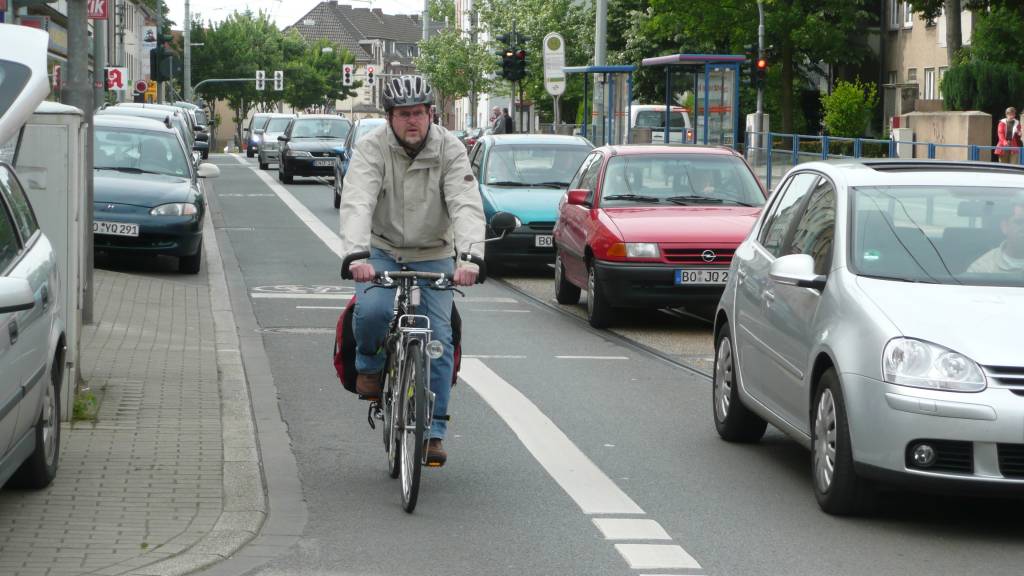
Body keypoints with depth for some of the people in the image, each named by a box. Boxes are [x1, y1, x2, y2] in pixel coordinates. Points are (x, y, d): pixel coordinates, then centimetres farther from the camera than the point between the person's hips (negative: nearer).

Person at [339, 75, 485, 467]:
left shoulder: (450, 149, -12)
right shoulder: (371, 149, -15)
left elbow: (467, 206, -23)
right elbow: (356, 205, -29)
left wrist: (469, 257, -41)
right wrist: (358, 255, -46)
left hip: (433, 256, 1)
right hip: (382, 251, -1)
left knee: (438, 340, -7)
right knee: (373, 309, -30)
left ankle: (433, 431, 3)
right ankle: (368, 365, 3)